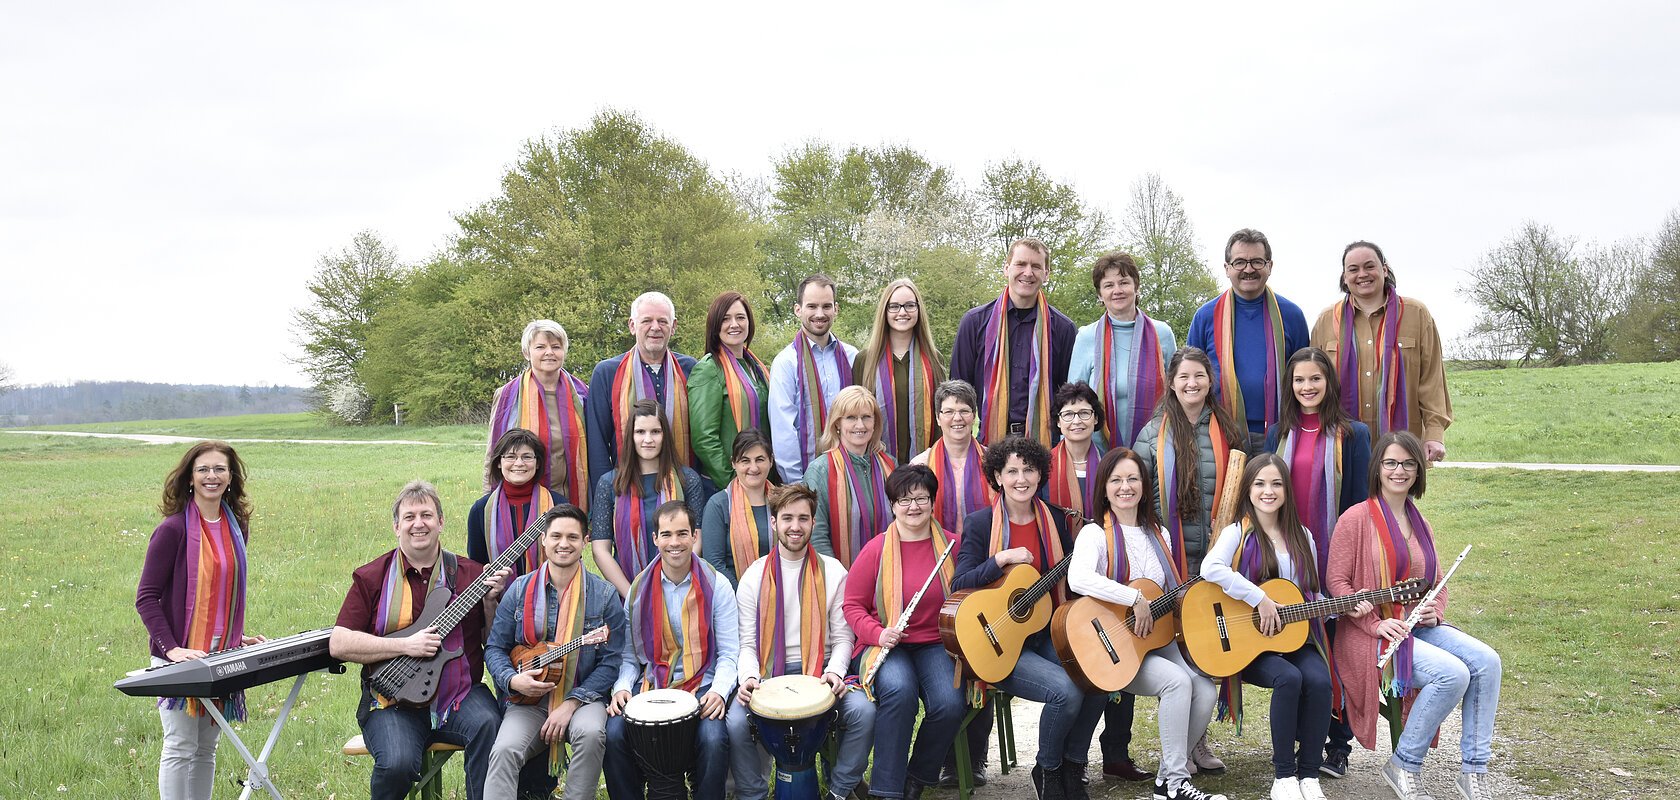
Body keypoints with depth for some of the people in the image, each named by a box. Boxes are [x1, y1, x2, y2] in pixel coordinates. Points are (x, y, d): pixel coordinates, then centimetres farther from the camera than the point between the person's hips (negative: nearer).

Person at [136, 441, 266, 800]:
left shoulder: (236, 527, 9)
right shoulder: (173, 529, -11)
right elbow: (146, 597, -11)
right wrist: (170, 648, -20)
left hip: (222, 656, 6)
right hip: (181, 656, -6)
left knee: (207, 748, 12)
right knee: (181, 748, -2)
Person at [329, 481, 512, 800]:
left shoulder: (468, 574, 8)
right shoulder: (371, 578, 4)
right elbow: (338, 644, -4)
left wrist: (491, 601, -9)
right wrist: (407, 645, -13)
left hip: (460, 696, 1)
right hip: (395, 703, -1)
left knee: (488, 725, -31)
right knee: (398, 763, -27)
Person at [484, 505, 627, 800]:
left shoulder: (604, 594, 1)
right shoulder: (521, 589, 6)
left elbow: (611, 662, -3)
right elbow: (495, 648, 10)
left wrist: (570, 704, -13)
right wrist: (513, 680, -12)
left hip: (581, 698, -1)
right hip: (528, 700, 1)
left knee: (591, 733, -33)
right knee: (504, 750, -28)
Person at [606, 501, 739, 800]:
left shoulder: (716, 587, 0)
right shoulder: (639, 589, 6)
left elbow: (729, 653, 0)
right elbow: (629, 654, 9)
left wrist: (718, 690, -19)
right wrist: (622, 687, -11)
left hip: (702, 687, -2)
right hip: (650, 685, 2)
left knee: (713, 739, -31)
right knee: (614, 733, -25)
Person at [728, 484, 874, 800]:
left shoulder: (833, 573, 5)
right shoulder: (754, 577, 5)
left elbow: (842, 637, 4)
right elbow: (748, 642, 4)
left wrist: (834, 671, -15)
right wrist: (750, 676, -16)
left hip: (820, 671, 0)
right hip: (768, 673, 0)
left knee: (863, 710, -26)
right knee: (736, 721, -28)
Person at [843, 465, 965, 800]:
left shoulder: (951, 546, 4)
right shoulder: (876, 549, -1)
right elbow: (852, 605, 2)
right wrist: (878, 634, -15)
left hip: (936, 644, 2)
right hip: (886, 646, -2)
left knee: (950, 704, -25)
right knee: (899, 690, -33)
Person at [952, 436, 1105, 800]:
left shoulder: (1055, 519, 8)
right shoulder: (979, 524, -5)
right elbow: (959, 586, -14)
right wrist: (1002, 559, -24)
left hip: (1046, 633, 5)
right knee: (1066, 690, -27)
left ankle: (1072, 765, 1)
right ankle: (1047, 771, 2)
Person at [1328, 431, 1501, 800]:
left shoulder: (1420, 524, 16)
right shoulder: (1357, 518, -5)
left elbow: (1438, 583, 21)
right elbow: (1337, 582, -8)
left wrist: (1434, 613, -2)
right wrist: (1376, 625, -18)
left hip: (1419, 627, 7)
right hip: (1371, 635, -7)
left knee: (1486, 661, -17)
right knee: (1453, 673, -27)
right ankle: (1403, 766, -9)